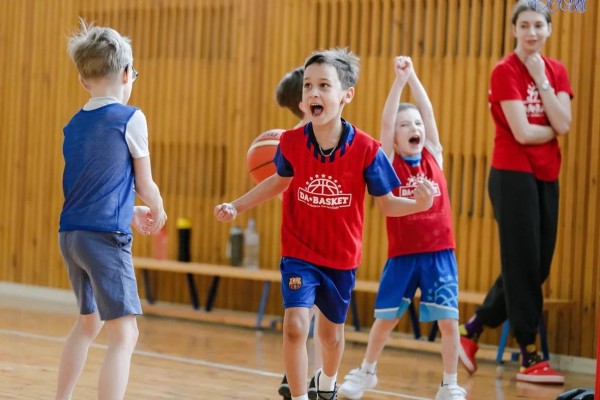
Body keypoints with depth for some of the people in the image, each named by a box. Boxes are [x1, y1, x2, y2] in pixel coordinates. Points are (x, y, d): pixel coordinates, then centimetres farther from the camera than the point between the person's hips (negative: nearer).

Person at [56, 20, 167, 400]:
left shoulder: (74, 125, 11)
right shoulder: (131, 119, -7)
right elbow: (146, 186, 2)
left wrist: (132, 213, 33)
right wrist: (158, 212, 23)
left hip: (71, 235, 8)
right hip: (106, 236, -8)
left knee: (89, 322, 26)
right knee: (124, 335, -9)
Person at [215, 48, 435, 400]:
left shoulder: (366, 150, -21)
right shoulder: (291, 142, -15)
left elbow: (386, 203, -10)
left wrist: (418, 204, -30)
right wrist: (236, 206, 1)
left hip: (341, 258, 1)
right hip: (299, 253, 0)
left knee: (332, 332, 20)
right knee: (295, 325, -19)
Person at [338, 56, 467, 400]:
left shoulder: (434, 156, 5)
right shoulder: (390, 162, -1)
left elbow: (427, 111, 0)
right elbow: (387, 121, -13)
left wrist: (413, 75, -2)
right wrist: (399, 79, -17)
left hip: (439, 252, 1)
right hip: (402, 254, -1)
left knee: (448, 320, -2)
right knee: (386, 318, 10)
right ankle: (367, 372, 32)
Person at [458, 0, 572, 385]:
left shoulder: (557, 71, 10)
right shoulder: (505, 71, -9)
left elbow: (563, 125, -5)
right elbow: (523, 132, -17)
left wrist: (542, 79, -6)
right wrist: (553, 129, 0)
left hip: (546, 177, 7)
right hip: (513, 176, -7)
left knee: (537, 268, 10)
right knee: (524, 266, -3)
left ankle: (470, 333, 22)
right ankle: (530, 357, 4)